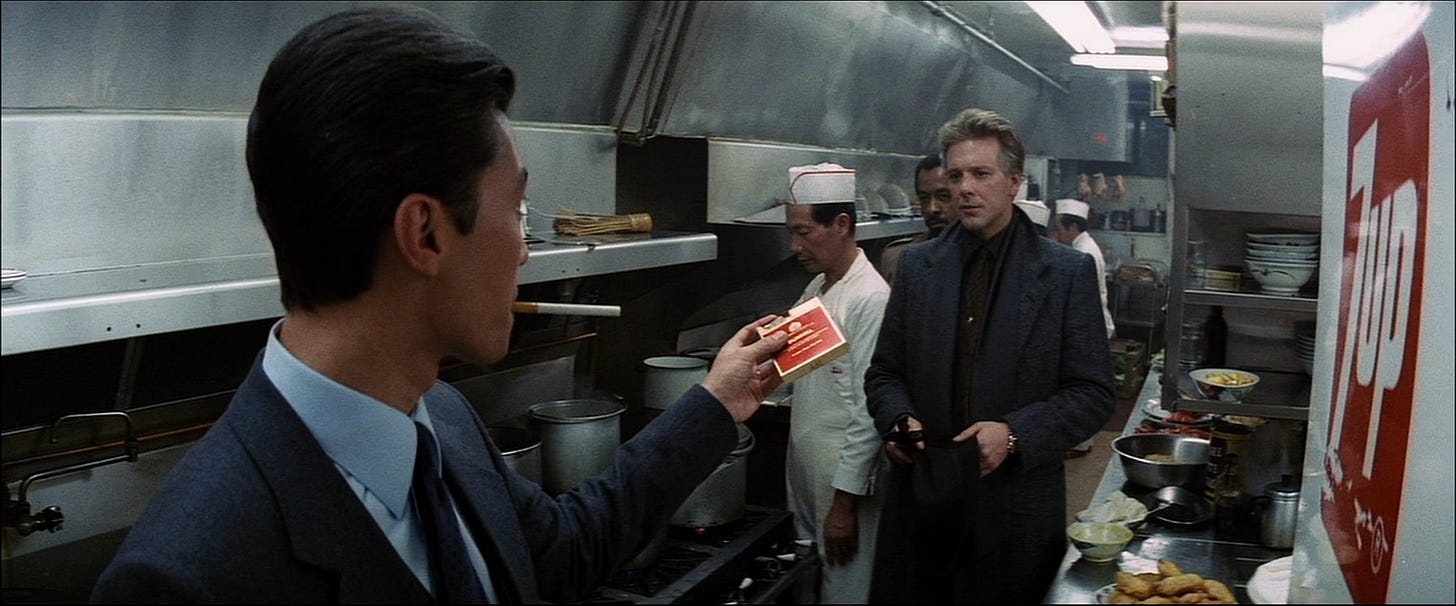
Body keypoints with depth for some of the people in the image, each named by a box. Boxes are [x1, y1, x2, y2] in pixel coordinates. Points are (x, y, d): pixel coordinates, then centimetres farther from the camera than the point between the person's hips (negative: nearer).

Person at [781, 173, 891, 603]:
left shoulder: (871, 299, -19)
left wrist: (845, 501, -18)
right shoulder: (816, 288, 8)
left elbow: (868, 411, -20)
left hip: (845, 485, -8)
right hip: (805, 477, 8)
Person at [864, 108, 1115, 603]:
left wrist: (1015, 434, -17)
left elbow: (1093, 393, -4)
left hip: (1017, 510, -2)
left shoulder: (1068, 272, -3)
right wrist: (899, 420, -10)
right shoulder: (917, 265, 6)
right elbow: (884, 372, 11)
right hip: (921, 501, 3)